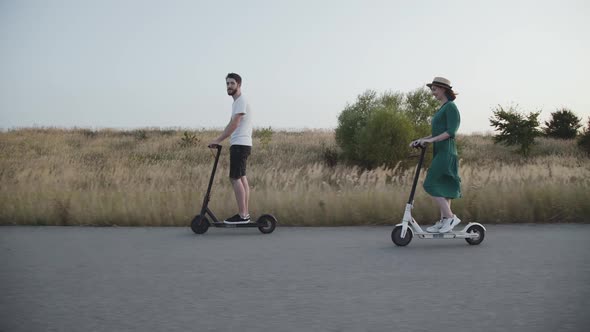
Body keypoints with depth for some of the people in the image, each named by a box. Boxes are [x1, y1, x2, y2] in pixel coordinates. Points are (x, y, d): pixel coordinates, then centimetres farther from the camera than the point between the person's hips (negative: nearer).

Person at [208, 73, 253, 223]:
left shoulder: (241, 101, -13)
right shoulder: (237, 102, 20)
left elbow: (234, 124, -21)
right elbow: (232, 124, 23)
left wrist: (218, 140, -19)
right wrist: (219, 139, 17)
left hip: (240, 145, -11)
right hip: (240, 144, 11)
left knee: (235, 178, -12)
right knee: (241, 178, 11)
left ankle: (242, 215, -12)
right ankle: (244, 214, 13)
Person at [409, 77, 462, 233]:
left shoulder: (451, 107, -9)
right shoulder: (442, 109, 20)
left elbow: (451, 132, -18)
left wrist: (431, 140, -22)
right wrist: (421, 140, 13)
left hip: (446, 152, -10)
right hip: (440, 152, 10)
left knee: (431, 185, -13)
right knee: (442, 188, 8)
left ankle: (450, 217, -11)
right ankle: (443, 221, 11)